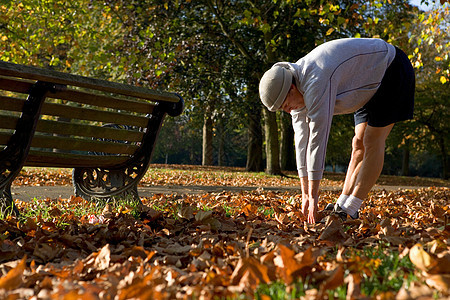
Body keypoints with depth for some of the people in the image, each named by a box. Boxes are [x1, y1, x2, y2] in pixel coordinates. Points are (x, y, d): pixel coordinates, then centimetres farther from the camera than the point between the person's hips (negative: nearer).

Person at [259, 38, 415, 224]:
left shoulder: (316, 82, -36)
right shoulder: (296, 92, -7)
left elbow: (318, 138, -35)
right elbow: (302, 139, -6)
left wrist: (313, 196, -30)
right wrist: (305, 195, -7)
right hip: (371, 85, 9)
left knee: (373, 142, -14)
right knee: (358, 145, 4)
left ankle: (348, 211, -15)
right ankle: (342, 205, 5)